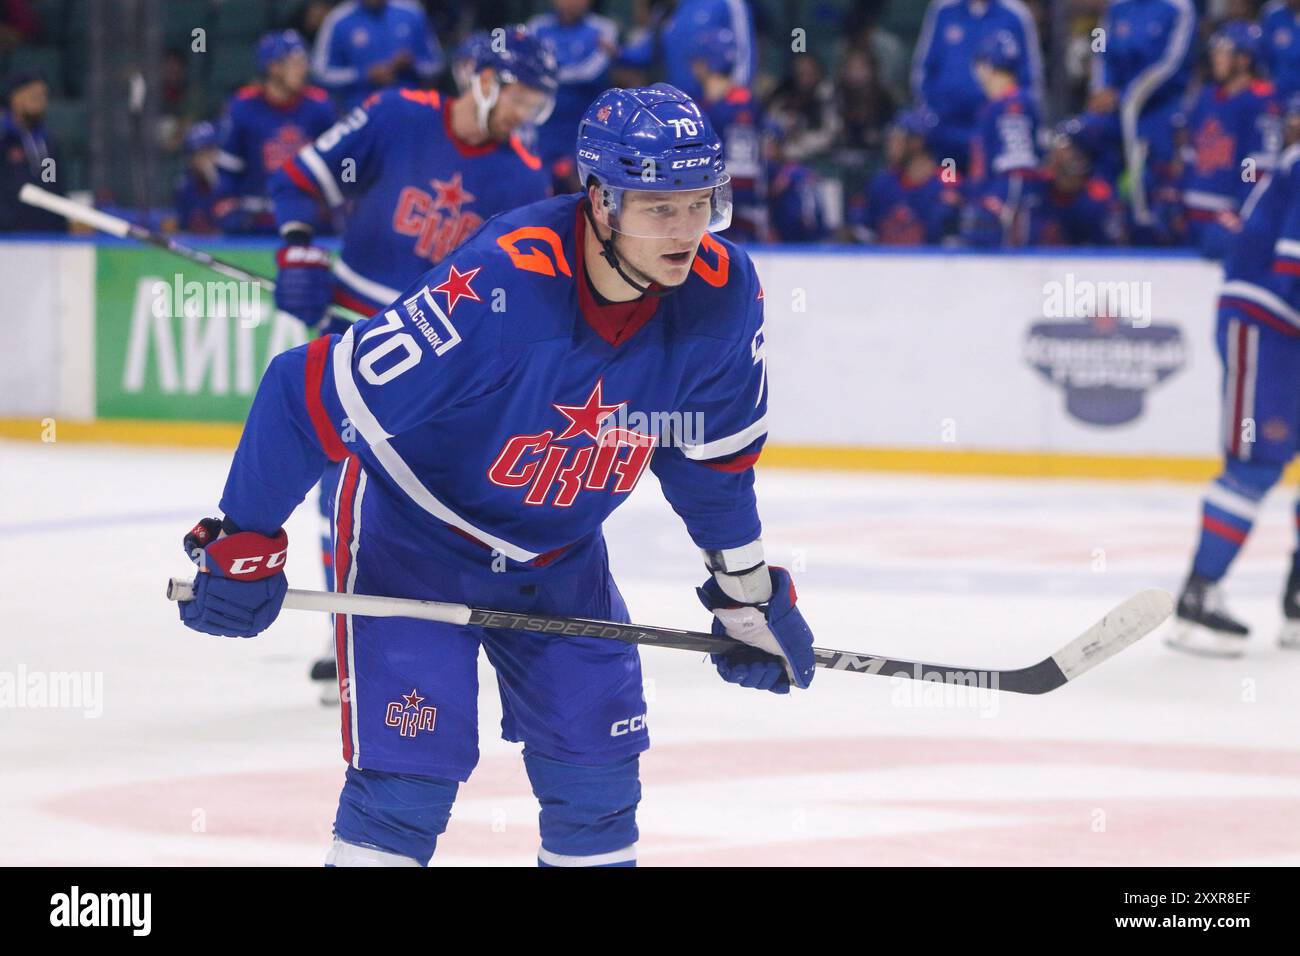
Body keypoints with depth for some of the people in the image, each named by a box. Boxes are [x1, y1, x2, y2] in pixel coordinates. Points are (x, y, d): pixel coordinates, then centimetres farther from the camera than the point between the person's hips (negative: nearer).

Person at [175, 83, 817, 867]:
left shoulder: (722, 294, -18)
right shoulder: (495, 292, -36)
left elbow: (714, 451, 2)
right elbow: (311, 396, -29)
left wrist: (749, 589, 10)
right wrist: (243, 545, -23)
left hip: (558, 552, 6)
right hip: (414, 532, -5)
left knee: (598, 768, 5)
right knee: (412, 770, -14)